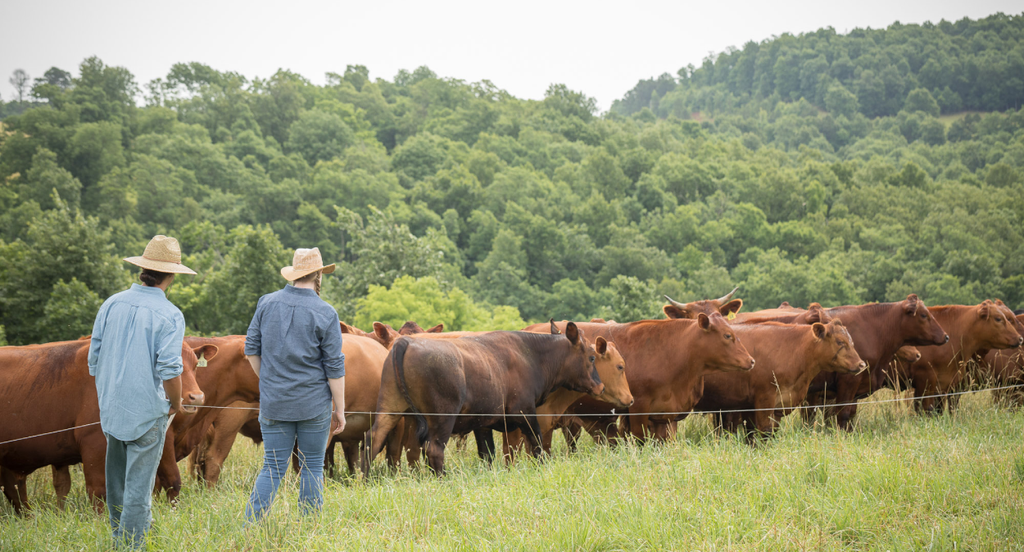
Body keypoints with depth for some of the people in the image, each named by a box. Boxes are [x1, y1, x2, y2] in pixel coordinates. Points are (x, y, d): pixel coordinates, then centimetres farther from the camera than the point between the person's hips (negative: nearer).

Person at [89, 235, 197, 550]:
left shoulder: (112, 304, 4)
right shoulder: (169, 315, -13)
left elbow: (94, 358, 8)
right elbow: (170, 369, -19)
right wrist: (176, 403, -1)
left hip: (111, 408, 6)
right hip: (148, 411, -6)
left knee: (117, 478, 19)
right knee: (139, 485, 0)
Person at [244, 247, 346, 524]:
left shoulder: (267, 303, 2)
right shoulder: (325, 314, -8)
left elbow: (252, 350, 6)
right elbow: (335, 367, -7)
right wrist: (339, 409, 0)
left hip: (273, 404, 3)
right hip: (314, 403, -3)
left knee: (273, 467, 8)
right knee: (312, 467, 8)